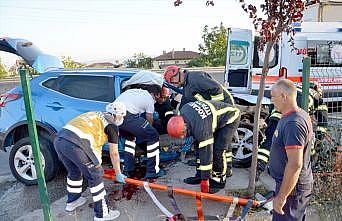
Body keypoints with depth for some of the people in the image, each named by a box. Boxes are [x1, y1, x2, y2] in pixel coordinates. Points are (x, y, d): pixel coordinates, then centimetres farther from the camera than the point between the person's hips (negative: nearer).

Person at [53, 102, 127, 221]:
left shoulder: (95, 115, 29)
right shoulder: (112, 125, 8)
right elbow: (114, 153, 12)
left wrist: (97, 162, 51)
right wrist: (118, 173, 26)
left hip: (58, 140, 8)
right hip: (76, 145, -8)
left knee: (74, 172, 30)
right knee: (95, 176, 10)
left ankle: (72, 202, 50)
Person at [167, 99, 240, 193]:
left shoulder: (201, 129, -38)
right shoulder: (184, 110, -15)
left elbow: (206, 153, -32)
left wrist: (205, 181, -23)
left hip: (230, 118, -9)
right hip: (217, 115, 9)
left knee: (218, 151, -18)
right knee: (199, 145, 3)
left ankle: (218, 180, 1)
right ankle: (199, 175, 14)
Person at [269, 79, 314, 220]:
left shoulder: (293, 123, -27)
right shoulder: (300, 115, 6)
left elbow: (295, 165, -31)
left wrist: (281, 197, -25)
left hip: (292, 187, -10)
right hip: (299, 183, 10)